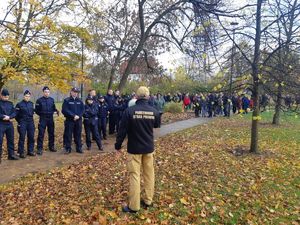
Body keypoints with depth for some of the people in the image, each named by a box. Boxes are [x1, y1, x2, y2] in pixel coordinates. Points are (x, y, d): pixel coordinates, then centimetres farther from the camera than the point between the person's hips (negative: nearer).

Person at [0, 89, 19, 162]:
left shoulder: (10, 103, 12)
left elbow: (14, 113, 6)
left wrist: (9, 117, -12)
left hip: (9, 124, 5)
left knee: (11, 140, 11)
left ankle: (11, 154, 21)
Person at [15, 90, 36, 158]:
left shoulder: (31, 103, 8)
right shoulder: (19, 104, -5)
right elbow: (16, 114, -2)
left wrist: (30, 117, 11)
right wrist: (19, 122, 0)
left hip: (31, 122, 4)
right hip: (22, 122, -4)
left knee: (31, 137, 6)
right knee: (22, 138, -3)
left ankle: (30, 151, 18)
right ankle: (21, 152, 6)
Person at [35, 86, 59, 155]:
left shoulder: (52, 99, 6)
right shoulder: (39, 100, -4)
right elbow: (36, 110, 0)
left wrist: (56, 110, -8)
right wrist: (42, 114, -7)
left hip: (50, 119, 4)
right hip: (43, 119, -4)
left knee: (51, 133, 12)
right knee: (41, 134, -4)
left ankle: (51, 147, 25)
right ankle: (39, 149, 3)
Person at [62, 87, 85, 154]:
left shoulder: (80, 101, 10)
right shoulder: (67, 100, -1)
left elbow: (83, 109, 6)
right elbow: (65, 110, -10)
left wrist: (78, 116, -11)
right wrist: (73, 115, -16)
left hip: (78, 120, 3)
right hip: (69, 120, -3)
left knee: (78, 135, 9)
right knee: (68, 135, 1)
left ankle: (79, 148, 17)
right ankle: (68, 149, 12)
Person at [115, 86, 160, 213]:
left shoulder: (129, 111, -15)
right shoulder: (154, 111, -4)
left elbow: (122, 130, -11)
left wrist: (118, 145, 2)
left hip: (134, 148, -3)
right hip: (149, 148, 4)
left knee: (134, 175, 3)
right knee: (149, 174, 15)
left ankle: (134, 206, 12)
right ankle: (148, 201, 28)